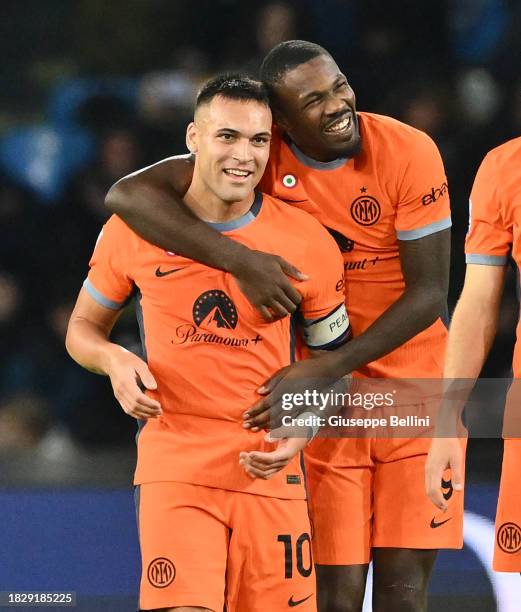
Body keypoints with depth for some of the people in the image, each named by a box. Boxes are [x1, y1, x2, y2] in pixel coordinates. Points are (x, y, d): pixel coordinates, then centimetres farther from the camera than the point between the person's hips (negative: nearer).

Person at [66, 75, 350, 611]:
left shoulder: (308, 242, 1)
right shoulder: (135, 229, 1)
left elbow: (332, 358, 12)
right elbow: (82, 329, 14)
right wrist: (114, 361, -9)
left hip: (270, 468, 1)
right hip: (174, 462, -1)